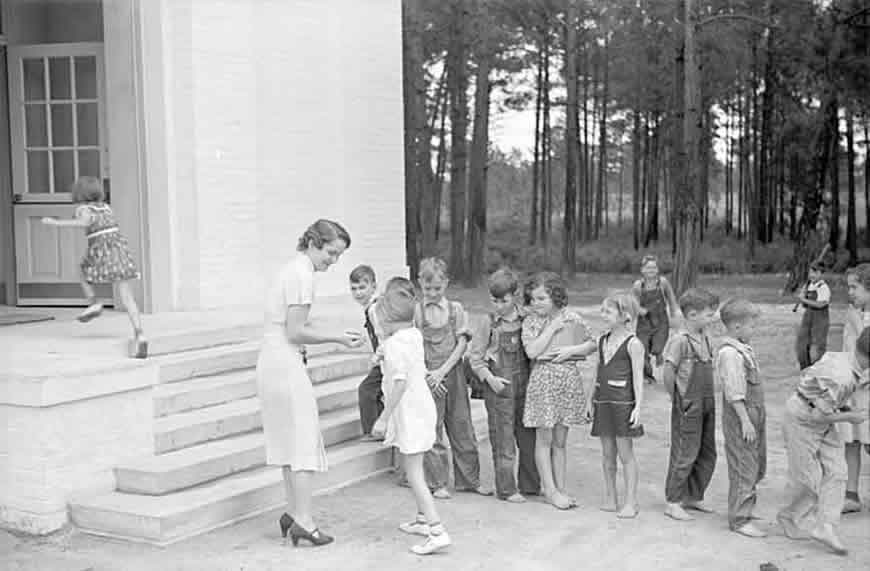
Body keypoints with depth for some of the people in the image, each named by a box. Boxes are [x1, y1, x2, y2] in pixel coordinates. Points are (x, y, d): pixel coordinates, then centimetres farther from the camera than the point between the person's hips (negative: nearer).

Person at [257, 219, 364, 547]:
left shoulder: (295, 269, 15)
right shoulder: (302, 275, -15)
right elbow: (296, 333, -18)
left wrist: (338, 334, 8)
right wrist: (337, 338, -12)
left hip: (273, 361, 10)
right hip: (286, 363, -10)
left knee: (291, 439, 14)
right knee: (304, 439, -4)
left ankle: (294, 513, 20)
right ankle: (303, 520, -2)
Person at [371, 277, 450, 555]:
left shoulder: (394, 343, -19)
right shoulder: (414, 334, 8)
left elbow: (400, 382, -26)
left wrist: (384, 417, -23)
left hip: (409, 411, -10)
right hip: (422, 405, 10)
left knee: (414, 474, -8)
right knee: (414, 469, 23)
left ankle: (437, 531, -13)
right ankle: (423, 519, 34)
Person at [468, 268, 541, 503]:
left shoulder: (525, 320, 3)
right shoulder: (490, 323, -5)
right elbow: (474, 357, -2)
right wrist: (489, 378, -13)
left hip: (524, 383, 3)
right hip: (499, 386, -3)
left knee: (528, 435, 10)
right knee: (503, 439, 1)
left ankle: (530, 485, 23)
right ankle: (507, 489, 9)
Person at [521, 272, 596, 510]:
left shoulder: (572, 319, 1)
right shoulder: (530, 321, -2)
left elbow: (592, 344, 7)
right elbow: (532, 351, -15)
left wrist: (571, 350, -9)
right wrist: (552, 328, -14)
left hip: (569, 379, 2)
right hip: (543, 380, -1)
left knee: (560, 439, 9)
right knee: (544, 438, 1)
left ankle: (560, 487, 15)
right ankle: (550, 489, 8)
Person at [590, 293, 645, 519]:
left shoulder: (633, 344, -8)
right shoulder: (602, 340, 12)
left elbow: (638, 378, -10)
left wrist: (638, 407, -15)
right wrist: (592, 400, 17)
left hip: (623, 402, -6)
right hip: (603, 402, 6)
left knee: (625, 453, -2)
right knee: (607, 453, 10)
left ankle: (631, 502, 5)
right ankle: (610, 499, 18)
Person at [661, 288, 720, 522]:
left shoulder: (705, 338, 9)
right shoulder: (680, 340, -17)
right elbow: (668, 372, -17)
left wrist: (709, 398, 11)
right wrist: (677, 399, -10)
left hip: (707, 404, 8)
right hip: (688, 406, -8)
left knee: (707, 454, 14)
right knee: (685, 455, -2)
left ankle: (694, 497, 27)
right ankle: (673, 502, 8)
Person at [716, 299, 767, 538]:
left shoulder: (744, 349, 12)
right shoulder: (729, 353, -19)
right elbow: (734, 392, -22)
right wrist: (745, 420, -21)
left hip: (754, 414, 10)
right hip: (740, 418, -10)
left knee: (757, 466, 17)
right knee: (744, 468, -4)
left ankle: (743, 510, 30)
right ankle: (740, 519, 3)